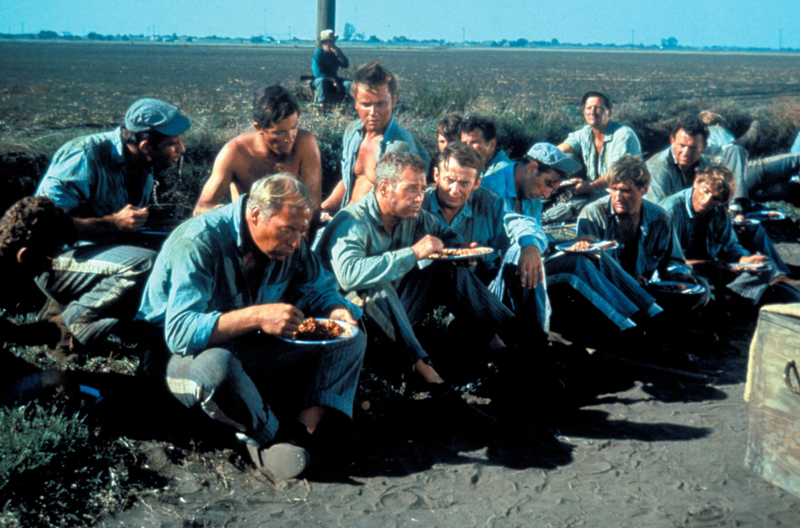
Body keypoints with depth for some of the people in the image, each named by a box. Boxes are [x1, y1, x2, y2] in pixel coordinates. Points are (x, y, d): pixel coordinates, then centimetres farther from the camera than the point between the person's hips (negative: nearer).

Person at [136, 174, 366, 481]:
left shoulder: (289, 243, -4)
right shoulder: (199, 242, -25)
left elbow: (319, 289, 9)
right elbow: (179, 332, -34)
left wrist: (336, 311, -17)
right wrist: (256, 316, -44)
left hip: (251, 349, 7)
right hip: (184, 354, -6)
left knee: (352, 342, -8)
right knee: (216, 365, -44)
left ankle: (295, 431, -23)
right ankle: (269, 434, -17)